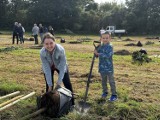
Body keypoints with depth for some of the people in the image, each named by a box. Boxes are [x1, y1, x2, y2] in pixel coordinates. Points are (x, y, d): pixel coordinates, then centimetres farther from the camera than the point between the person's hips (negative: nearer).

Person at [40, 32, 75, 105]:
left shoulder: (61, 50, -39)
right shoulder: (42, 53, -33)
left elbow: (62, 67, -31)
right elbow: (47, 69, -28)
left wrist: (59, 82, -30)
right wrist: (50, 85, -28)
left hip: (60, 66, 0)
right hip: (49, 67, 1)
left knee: (68, 84, 1)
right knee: (49, 86, -5)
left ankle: (72, 104, 17)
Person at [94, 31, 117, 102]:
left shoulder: (110, 47, -12)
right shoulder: (100, 46, 6)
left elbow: (107, 55, -26)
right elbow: (97, 55, 8)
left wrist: (99, 54, -24)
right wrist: (96, 51, -10)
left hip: (109, 67, -6)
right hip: (102, 67, 6)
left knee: (111, 81, 3)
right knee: (103, 81, 18)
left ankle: (114, 95, 12)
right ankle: (105, 92, 35)